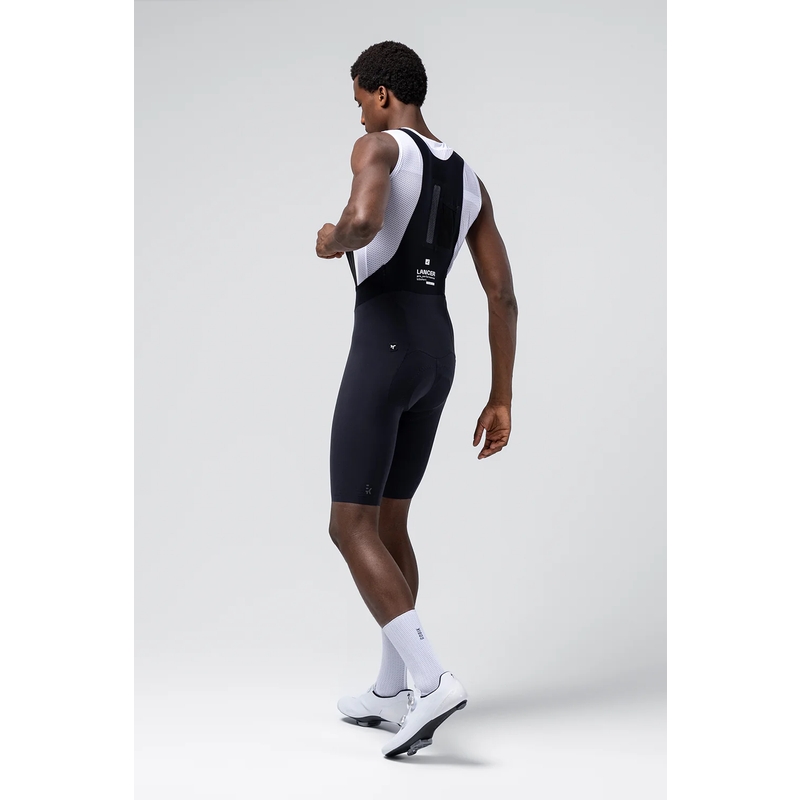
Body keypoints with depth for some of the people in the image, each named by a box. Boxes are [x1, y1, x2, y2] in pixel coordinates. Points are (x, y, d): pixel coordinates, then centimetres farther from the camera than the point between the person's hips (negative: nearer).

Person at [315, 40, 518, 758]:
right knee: (389, 522, 19)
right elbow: (504, 296, 12)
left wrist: (332, 242, -3)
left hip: (381, 351, -8)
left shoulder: (378, 148, -4)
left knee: (351, 529, -4)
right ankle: (391, 692, 25)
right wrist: (501, 400, 14)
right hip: (438, 356, 8)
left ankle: (431, 680, -17)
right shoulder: (470, 180, 18)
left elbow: (363, 220, -29)